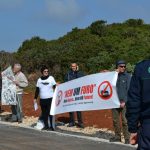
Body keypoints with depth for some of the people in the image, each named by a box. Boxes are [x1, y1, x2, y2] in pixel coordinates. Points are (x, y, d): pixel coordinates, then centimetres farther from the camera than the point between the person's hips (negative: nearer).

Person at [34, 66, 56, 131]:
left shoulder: (51, 78, 0)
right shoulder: (39, 80, 11)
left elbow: (55, 87, 1)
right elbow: (37, 90, 16)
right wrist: (35, 98, 12)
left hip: (50, 99, -4)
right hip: (42, 99, 4)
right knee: (44, 113, 8)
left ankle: (52, 126, 0)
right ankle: (46, 126, 18)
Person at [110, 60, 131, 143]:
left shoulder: (127, 76, 0)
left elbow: (129, 90, -5)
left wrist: (124, 101, -11)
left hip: (123, 102, -4)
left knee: (125, 121, -7)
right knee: (115, 120, 9)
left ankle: (127, 138, -1)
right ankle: (117, 136, 20)